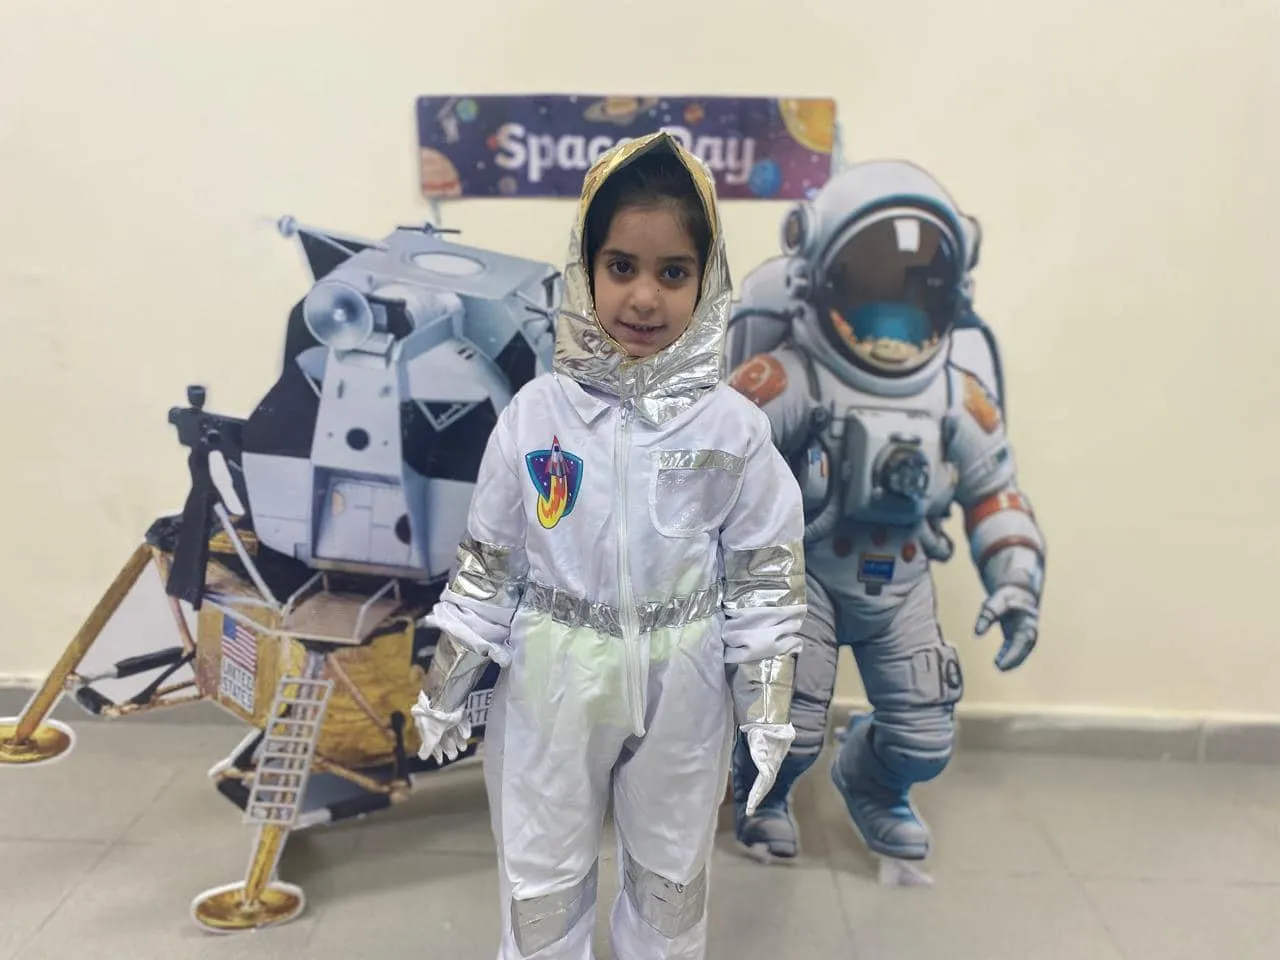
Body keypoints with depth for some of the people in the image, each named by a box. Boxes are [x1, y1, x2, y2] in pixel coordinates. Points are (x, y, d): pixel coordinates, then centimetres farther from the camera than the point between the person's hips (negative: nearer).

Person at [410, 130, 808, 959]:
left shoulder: (733, 426, -10)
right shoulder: (536, 414, -8)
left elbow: (767, 576, -4)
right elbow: (487, 564, 0)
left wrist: (769, 707, -2)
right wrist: (446, 685, 4)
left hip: (682, 690, 0)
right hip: (553, 686, 0)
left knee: (672, 879, 21)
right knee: (541, 882, 18)